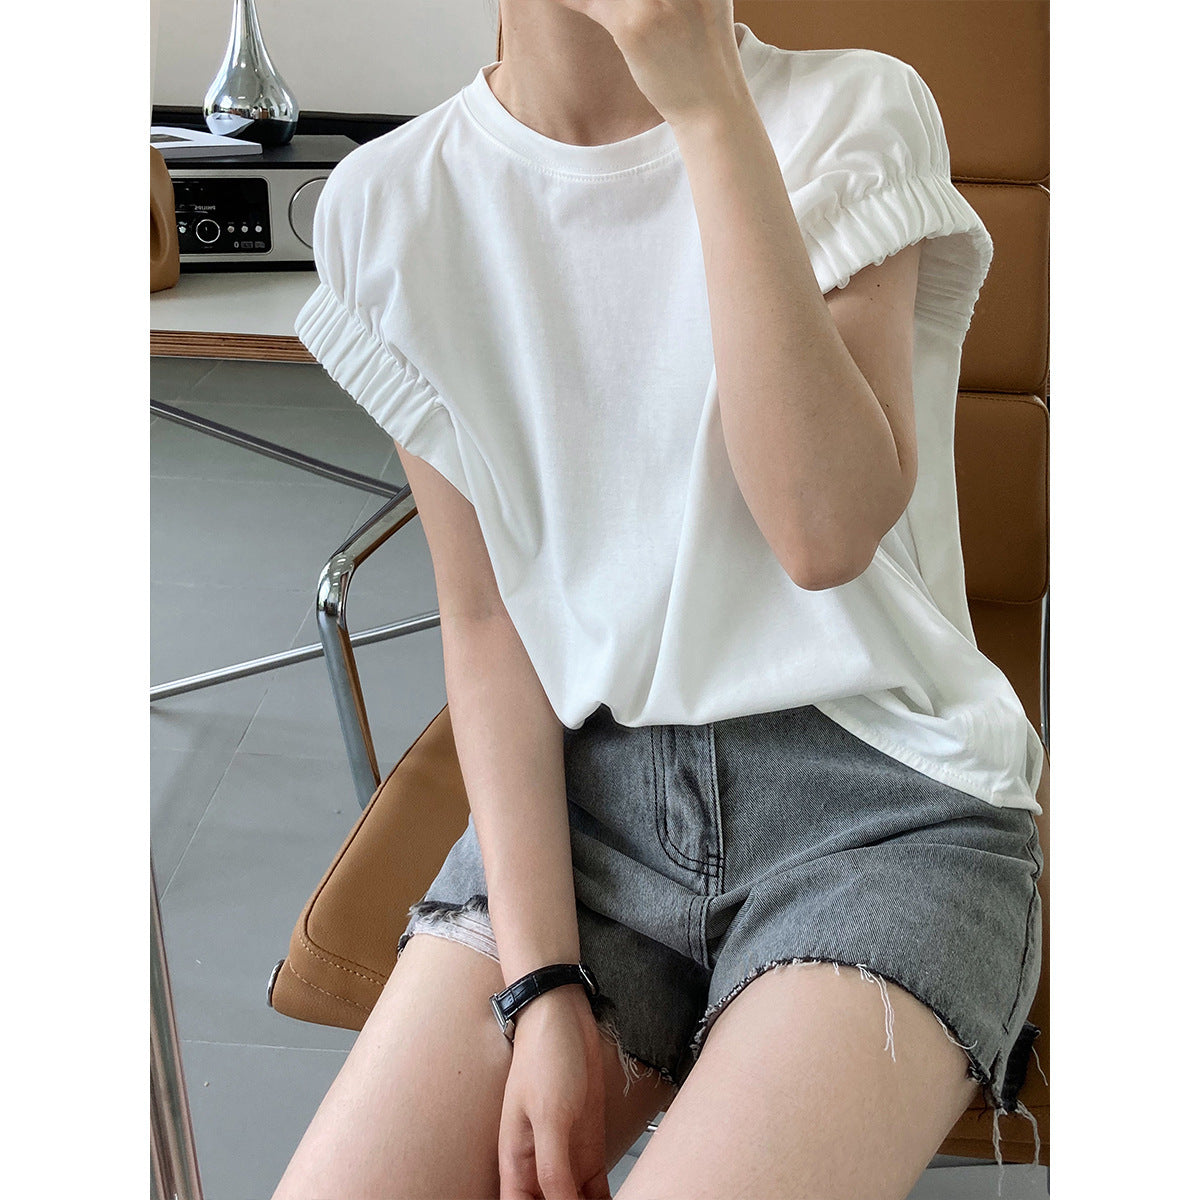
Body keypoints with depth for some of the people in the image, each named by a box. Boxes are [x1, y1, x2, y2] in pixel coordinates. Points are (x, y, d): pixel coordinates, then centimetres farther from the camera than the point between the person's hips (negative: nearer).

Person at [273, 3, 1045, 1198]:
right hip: (585, 787, 2)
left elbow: (825, 532, -19)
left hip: (880, 795, -2)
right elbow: (484, 615, 0)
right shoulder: (387, 203, 1)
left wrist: (708, 104, -20)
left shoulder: (856, 111, -5)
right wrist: (541, 984, -9)